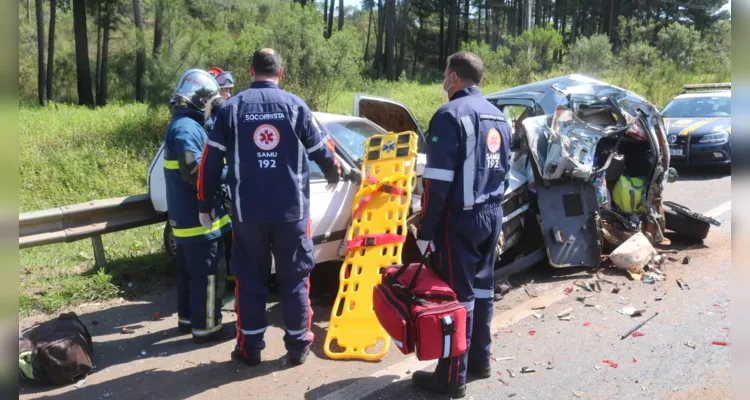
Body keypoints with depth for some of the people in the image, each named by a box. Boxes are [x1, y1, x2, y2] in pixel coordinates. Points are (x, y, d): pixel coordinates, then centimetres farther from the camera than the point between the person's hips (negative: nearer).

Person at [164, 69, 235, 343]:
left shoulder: (184, 124, 15)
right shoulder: (186, 128, -19)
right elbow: (195, 171, -29)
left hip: (186, 216, 11)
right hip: (198, 217, -11)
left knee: (188, 272, 19)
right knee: (206, 275, -2)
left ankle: (188, 318, 30)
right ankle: (206, 327, 6)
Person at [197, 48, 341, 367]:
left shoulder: (231, 107, 2)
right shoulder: (295, 105, 1)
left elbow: (211, 160, 1)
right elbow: (320, 148, 9)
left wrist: (205, 204, 10)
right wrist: (334, 174, 31)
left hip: (248, 211, 0)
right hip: (291, 209, 0)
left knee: (249, 279, 11)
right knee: (294, 278, 10)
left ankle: (249, 348, 17)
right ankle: (298, 346, 17)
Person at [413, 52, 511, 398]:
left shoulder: (450, 114, -13)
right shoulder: (498, 116, 13)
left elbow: (438, 179, -19)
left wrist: (425, 229, -15)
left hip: (459, 218, -8)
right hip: (492, 214, 8)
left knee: (457, 293, -3)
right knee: (481, 288, 17)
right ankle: (480, 359, 29)